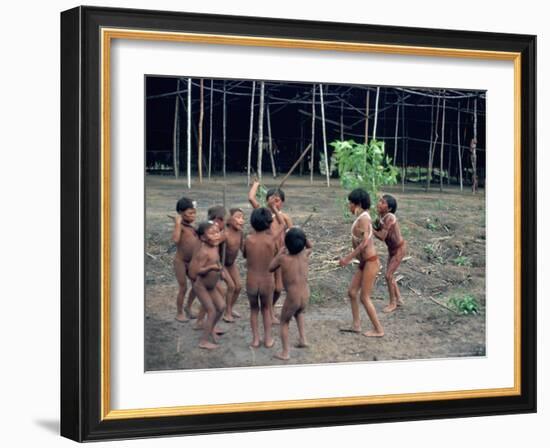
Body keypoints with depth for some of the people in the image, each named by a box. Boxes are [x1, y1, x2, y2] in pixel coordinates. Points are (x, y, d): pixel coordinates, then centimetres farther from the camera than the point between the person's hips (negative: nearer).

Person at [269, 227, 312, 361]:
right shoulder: (304, 254, -4)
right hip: (305, 296, 4)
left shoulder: (283, 258, -15)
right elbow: (309, 248, 22)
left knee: (284, 322, 19)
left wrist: (279, 253, 11)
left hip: (292, 298, -4)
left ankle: (285, 353, 19)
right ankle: (302, 339, 29)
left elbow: (270, 268, 4)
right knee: (299, 312, 37)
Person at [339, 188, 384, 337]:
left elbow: (364, 242, -24)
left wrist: (348, 258, -21)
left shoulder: (363, 218, -17)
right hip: (364, 262, 9)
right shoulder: (360, 218, 10)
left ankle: (378, 329, 5)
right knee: (352, 292, 12)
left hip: (370, 262, -9)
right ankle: (356, 325, 19)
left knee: (364, 297, -3)